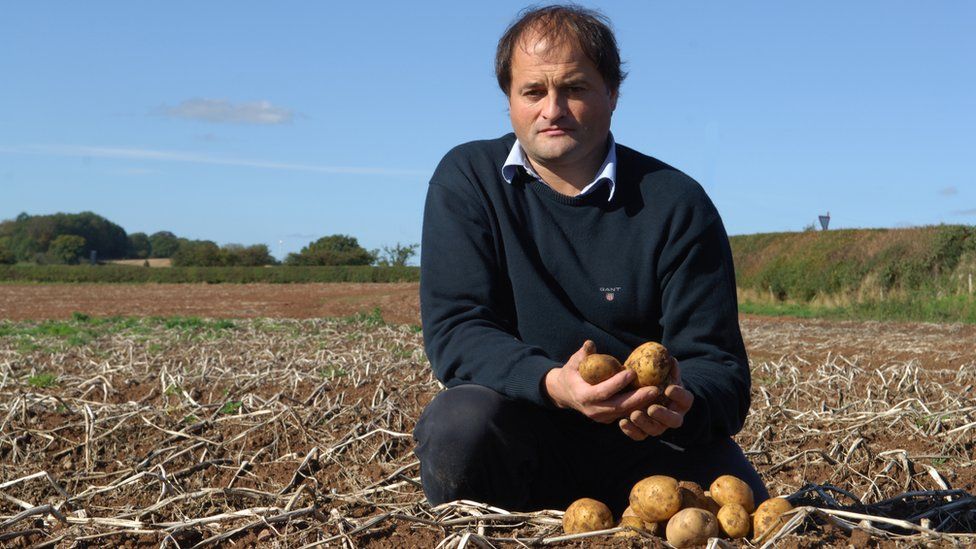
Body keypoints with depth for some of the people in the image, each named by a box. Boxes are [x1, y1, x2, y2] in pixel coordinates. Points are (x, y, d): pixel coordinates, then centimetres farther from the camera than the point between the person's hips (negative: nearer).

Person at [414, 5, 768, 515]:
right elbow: (453, 330, -11)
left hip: (643, 446, 1)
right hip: (519, 437, 0)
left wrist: (679, 405, -32)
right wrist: (552, 383, -30)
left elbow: (716, 363, -6)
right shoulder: (467, 181, -1)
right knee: (460, 420, -32)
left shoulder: (676, 204, -4)